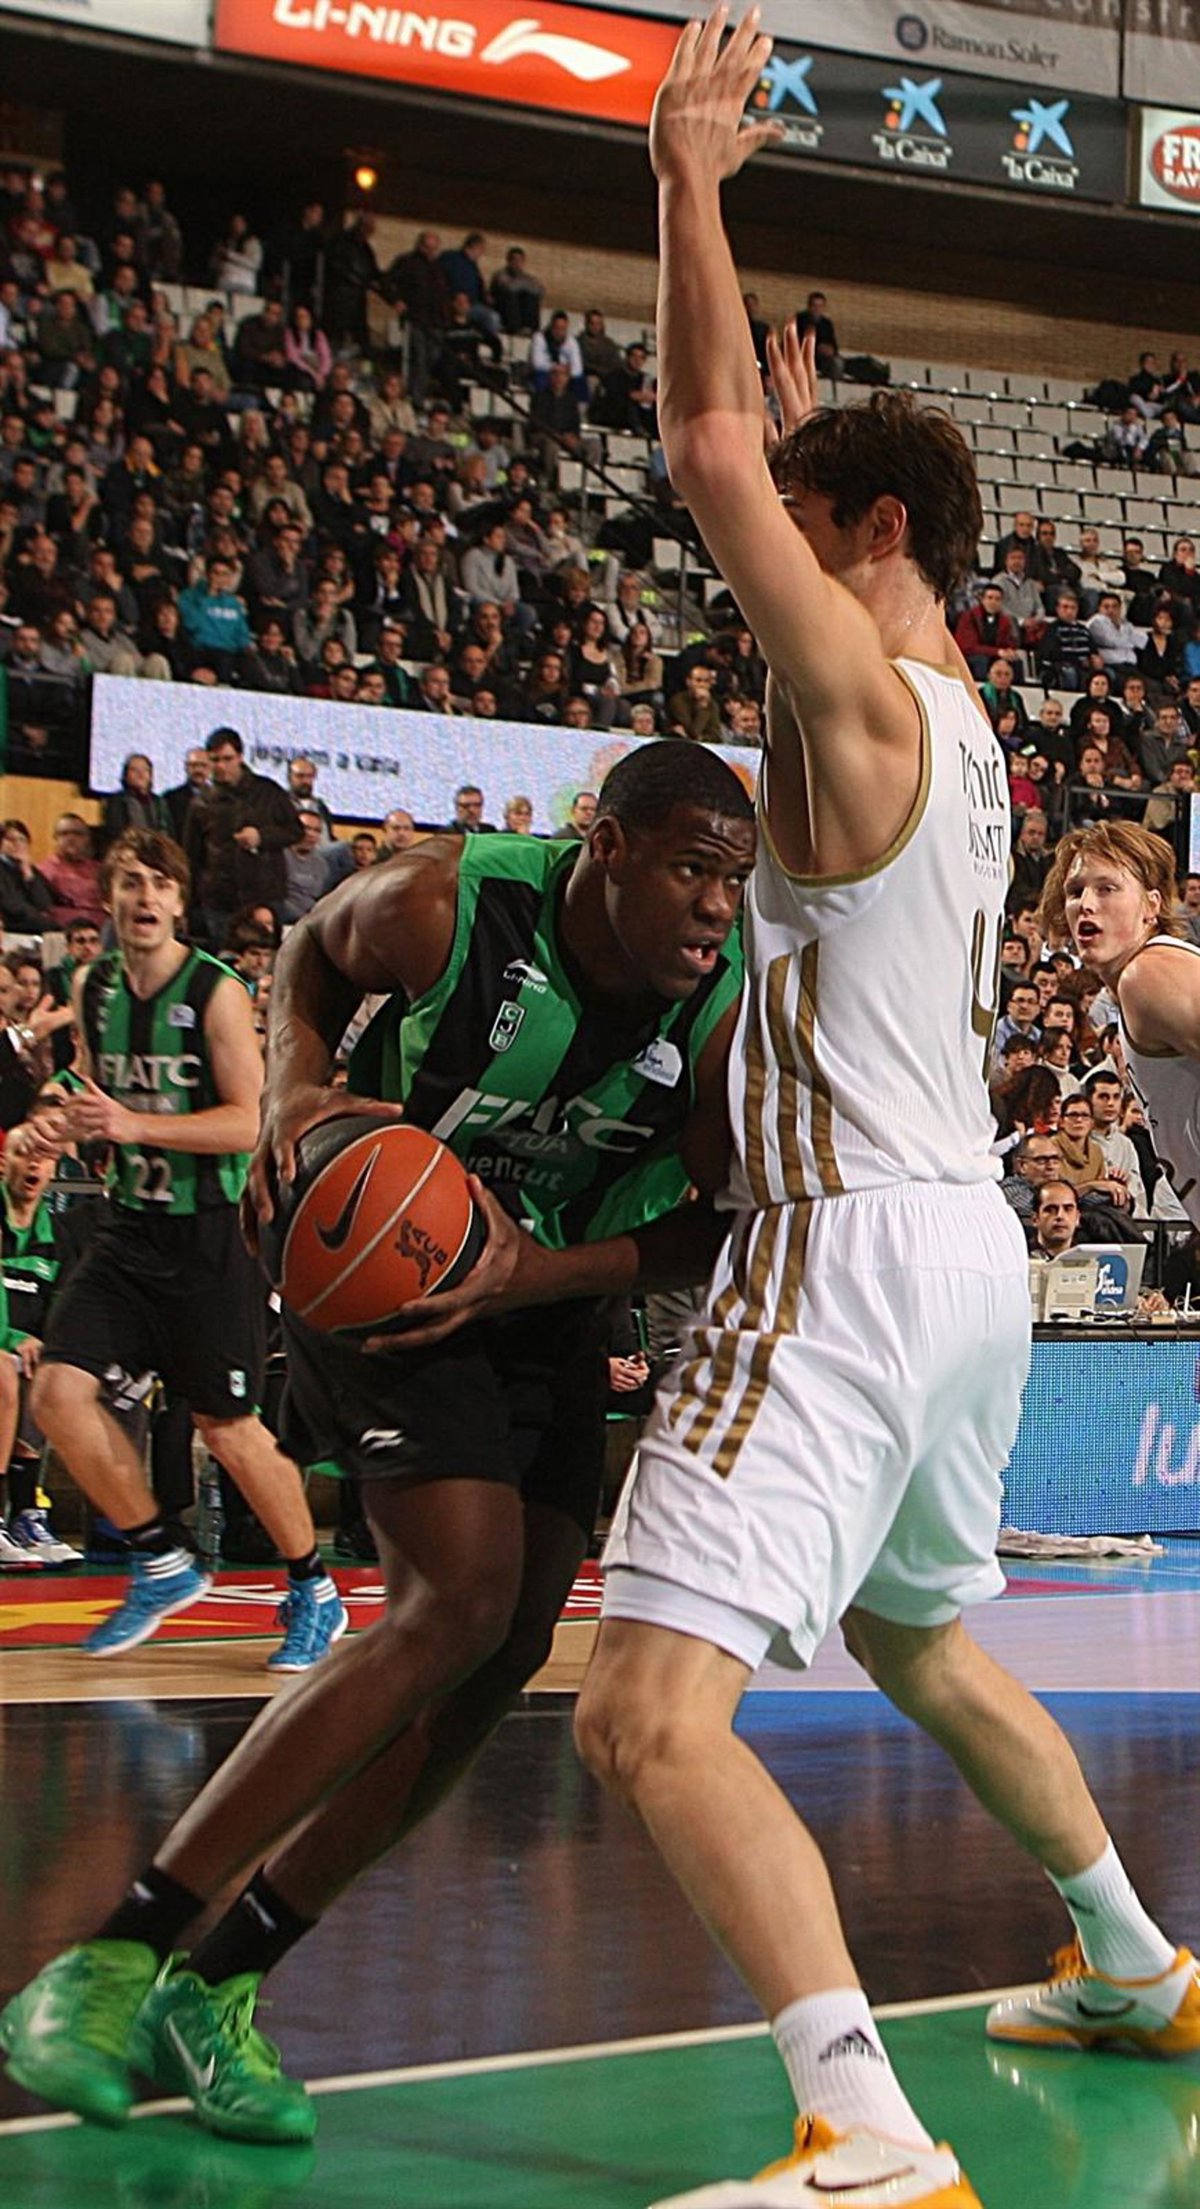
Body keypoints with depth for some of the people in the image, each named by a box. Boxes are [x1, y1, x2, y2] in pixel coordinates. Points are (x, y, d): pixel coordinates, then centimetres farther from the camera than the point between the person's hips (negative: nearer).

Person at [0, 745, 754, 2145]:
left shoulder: (732, 1005, -17)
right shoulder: (446, 906, -24)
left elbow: (713, 1233, -11)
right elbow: (312, 957, -1)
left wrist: (530, 1275, -25)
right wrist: (296, 1087, -20)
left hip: (553, 1298, 6)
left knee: (507, 1649, -4)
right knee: (458, 1602, -22)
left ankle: (216, 1985, 3)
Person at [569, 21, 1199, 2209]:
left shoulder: (859, 697, -11)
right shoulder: (959, 722, 14)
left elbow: (709, 458, -19)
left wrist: (689, 179, -12)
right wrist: (808, 442, 38)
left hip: (850, 1250, -10)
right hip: (966, 1236, 10)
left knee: (651, 1708, -19)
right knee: (920, 1638, 32)